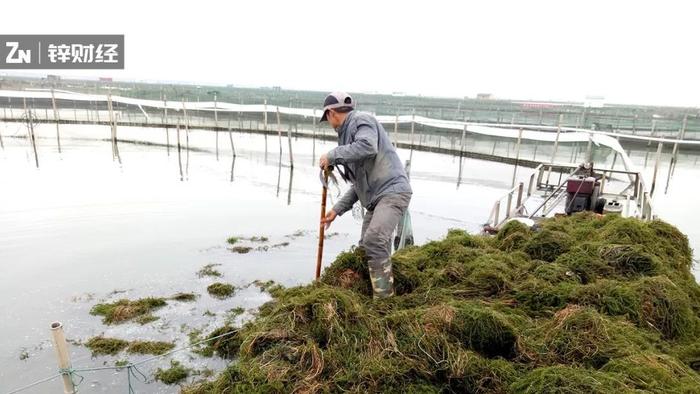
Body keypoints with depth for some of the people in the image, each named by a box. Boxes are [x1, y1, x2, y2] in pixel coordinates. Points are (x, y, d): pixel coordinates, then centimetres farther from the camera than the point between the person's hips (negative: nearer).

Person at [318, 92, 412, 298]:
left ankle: (384, 297, -20)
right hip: (375, 197, 10)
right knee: (365, 246, 8)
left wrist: (332, 155, -15)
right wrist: (337, 209, 20)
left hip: (392, 191, -10)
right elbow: (359, 183, 24)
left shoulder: (361, 120, -2)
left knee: (374, 239, -25)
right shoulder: (348, 133, 24)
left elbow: (368, 147, -26)